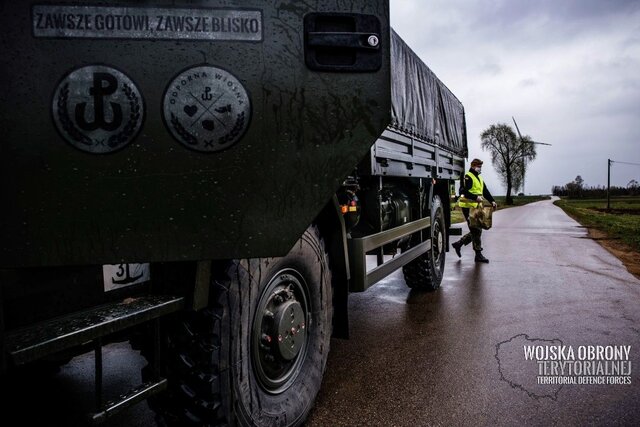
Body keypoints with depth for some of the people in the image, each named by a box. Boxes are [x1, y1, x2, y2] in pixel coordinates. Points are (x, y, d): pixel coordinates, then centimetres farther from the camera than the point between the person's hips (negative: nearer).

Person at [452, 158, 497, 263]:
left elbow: (485, 191, 20)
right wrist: (476, 197, -28)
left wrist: (492, 201, 6)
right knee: (476, 231, -8)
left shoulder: (479, 178, 21)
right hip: (468, 207, -10)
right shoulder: (467, 177, -9)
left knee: (476, 231, 12)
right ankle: (478, 254, -1)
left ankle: (458, 244, 24)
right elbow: (463, 191, -20)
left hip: (476, 207, 10)